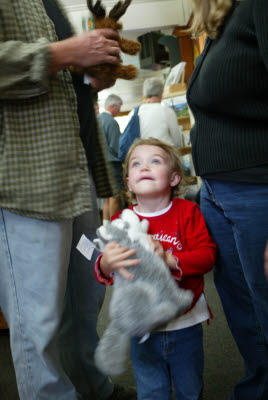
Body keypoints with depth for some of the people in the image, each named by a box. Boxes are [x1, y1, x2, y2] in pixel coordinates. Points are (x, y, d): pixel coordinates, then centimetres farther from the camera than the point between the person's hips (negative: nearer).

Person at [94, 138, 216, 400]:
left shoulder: (187, 211, -8)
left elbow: (207, 255, -16)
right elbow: (102, 273, -9)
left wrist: (169, 259, -32)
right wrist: (106, 265, -34)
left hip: (185, 322, 0)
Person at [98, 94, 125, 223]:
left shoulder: (97, 118, 13)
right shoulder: (111, 121, -14)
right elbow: (116, 146, -15)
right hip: (112, 162, -9)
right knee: (115, 195, -5)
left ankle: (106, 223, 18)